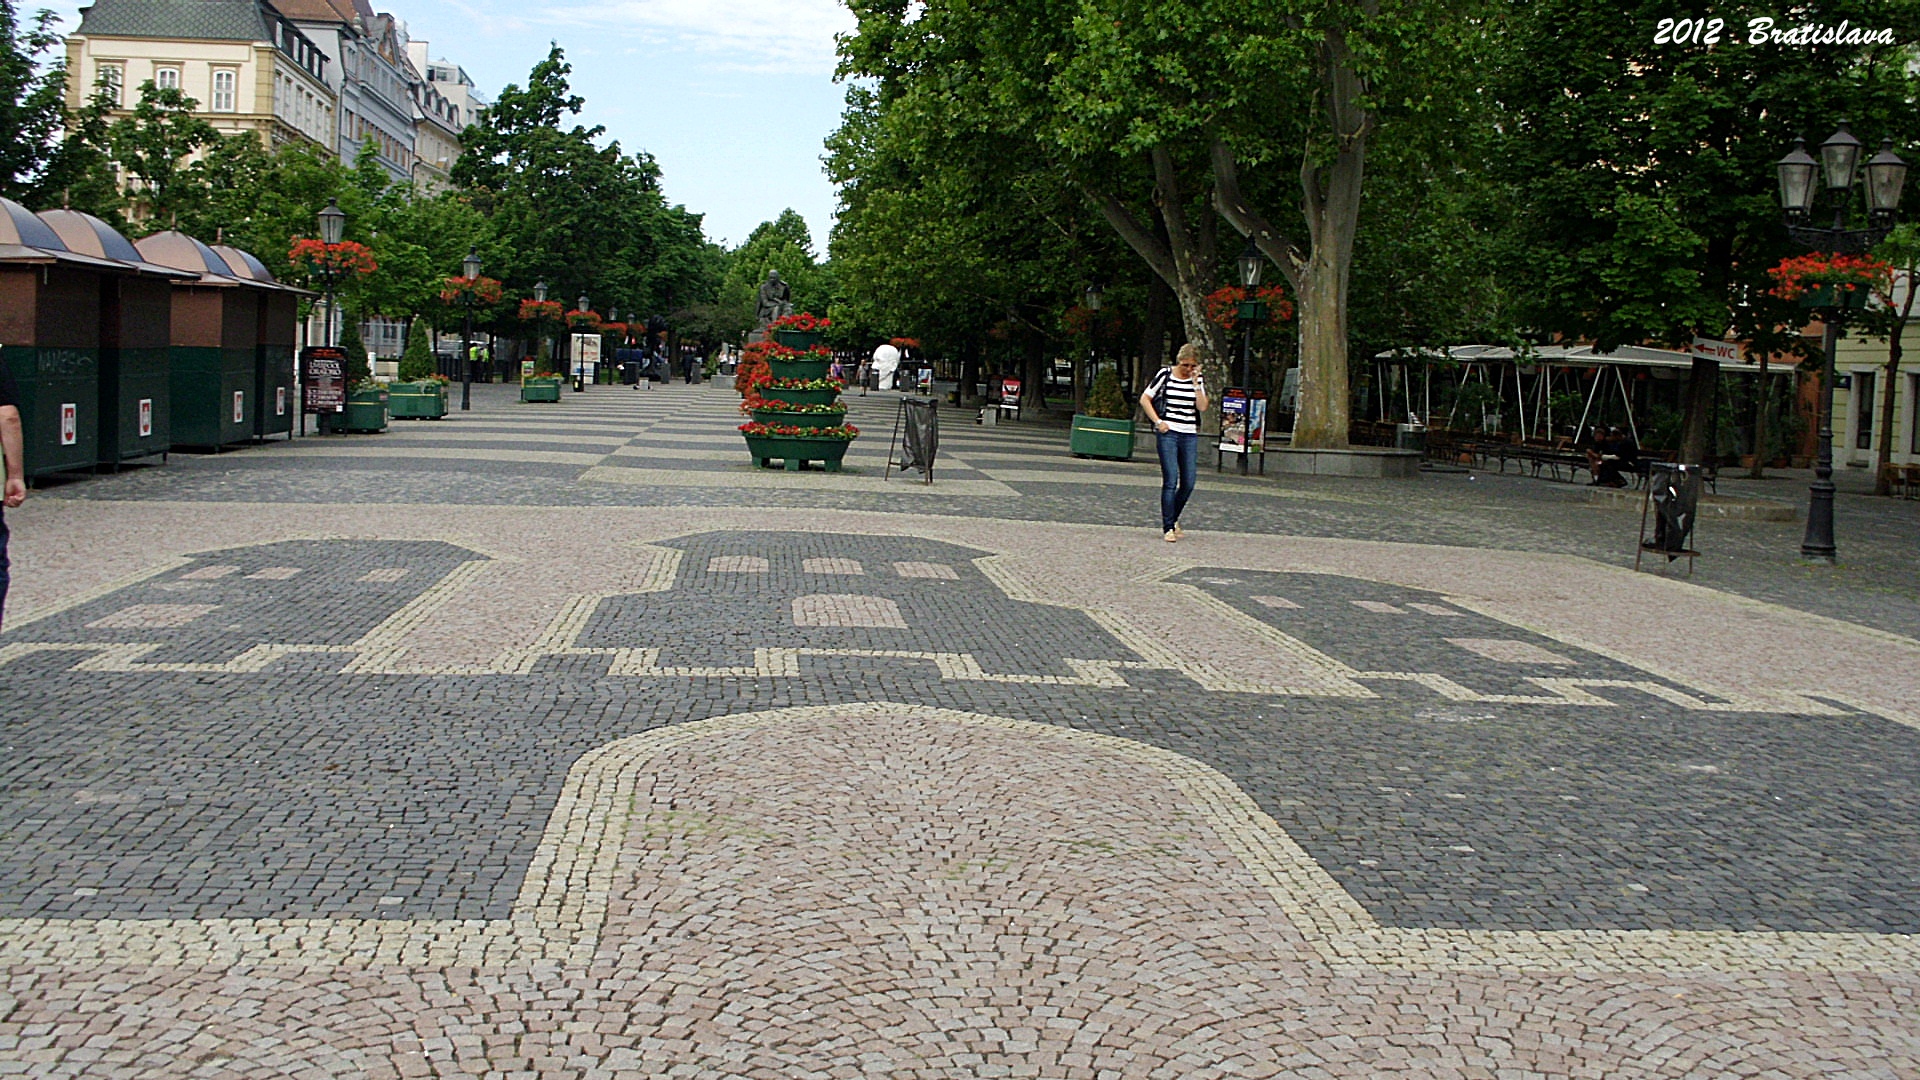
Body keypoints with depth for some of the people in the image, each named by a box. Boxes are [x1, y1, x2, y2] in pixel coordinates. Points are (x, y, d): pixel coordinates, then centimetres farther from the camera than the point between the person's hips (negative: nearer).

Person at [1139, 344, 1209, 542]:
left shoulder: (1198, 379, 9)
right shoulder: (1165, 375, -1)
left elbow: (1202, 407, -2)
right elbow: (1144, 399, 2)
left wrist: (1195, 383, -8)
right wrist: (1158, 422, -6)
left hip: (1190, 435, 4)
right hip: (1168, 433, -4)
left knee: (1188, 483, 3)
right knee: (1170, 481, -10)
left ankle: (1172, 519, 26)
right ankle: (1168, 528, -5)